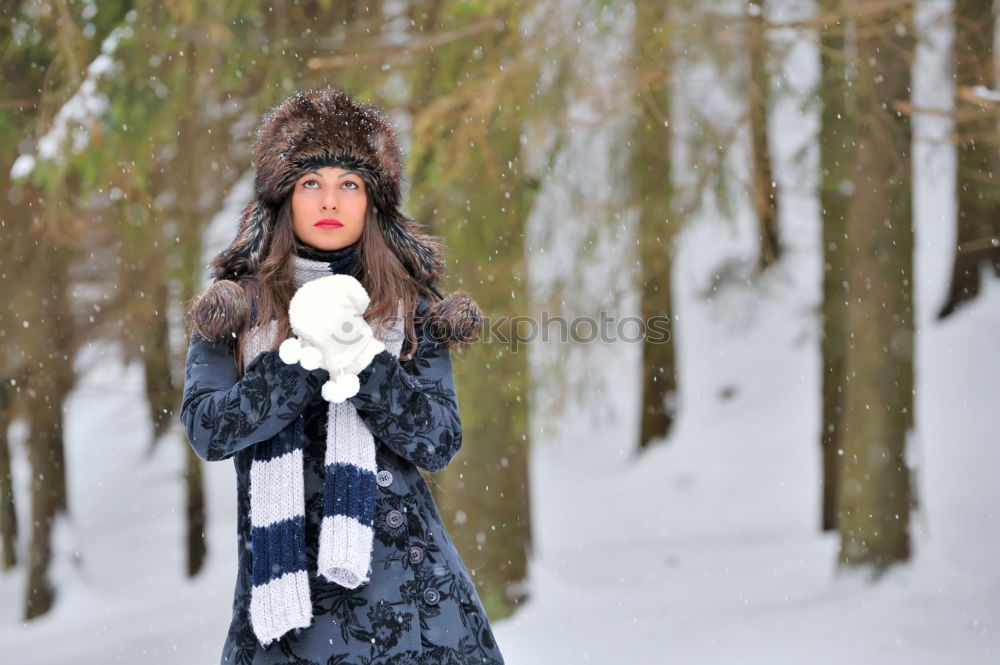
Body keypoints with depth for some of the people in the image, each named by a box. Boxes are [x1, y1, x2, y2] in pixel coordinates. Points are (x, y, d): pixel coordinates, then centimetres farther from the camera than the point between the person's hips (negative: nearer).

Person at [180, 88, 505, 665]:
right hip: (281, 569, 0)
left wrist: (360, 359, -16)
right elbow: (206, 429, -7)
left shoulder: (408, 308, 7)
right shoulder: (236, 306, 6)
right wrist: (304, 357, -17)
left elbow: (439, 444, -4)